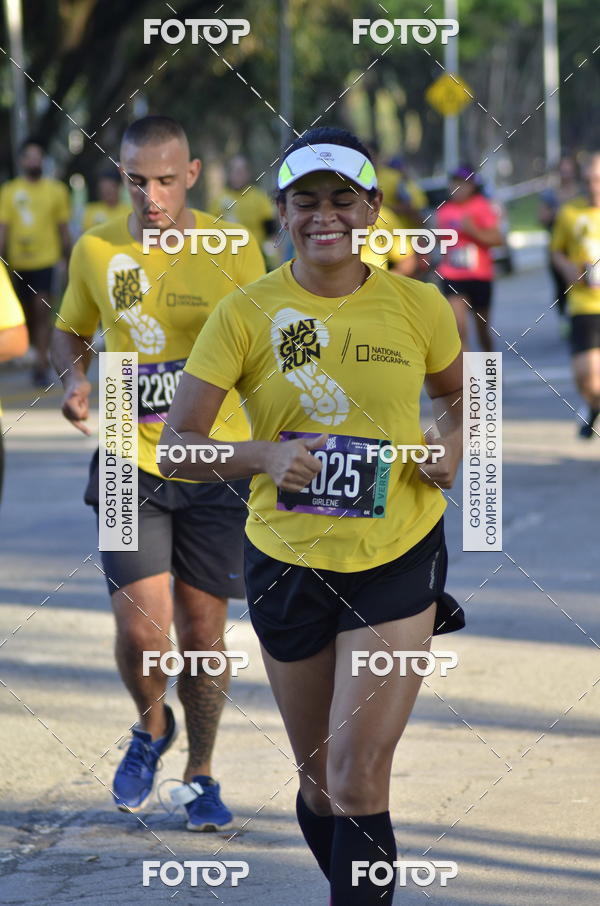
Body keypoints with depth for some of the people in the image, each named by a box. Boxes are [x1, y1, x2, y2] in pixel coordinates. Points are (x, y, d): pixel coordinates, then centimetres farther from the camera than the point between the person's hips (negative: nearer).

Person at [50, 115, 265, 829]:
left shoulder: (233, 252, -4)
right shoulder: (96, 250, 1)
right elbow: (69, 331, 17)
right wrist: (74, 378, -5)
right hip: (130, 464, 1)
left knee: (202, 629, 4)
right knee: (140, 628, -11)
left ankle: (200, 774, 23)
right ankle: (151, 727, 21)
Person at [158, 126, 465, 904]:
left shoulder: (418, 306, -2)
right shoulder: (245, 314, -7)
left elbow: (454, 394, 18)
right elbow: (174, 445, -9)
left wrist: (453, 447, -4)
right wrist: (263, 455, -27)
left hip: (398, 560, -1)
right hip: (288, 566, 1)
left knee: (358, 782, -13)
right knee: (320, 782, 13)